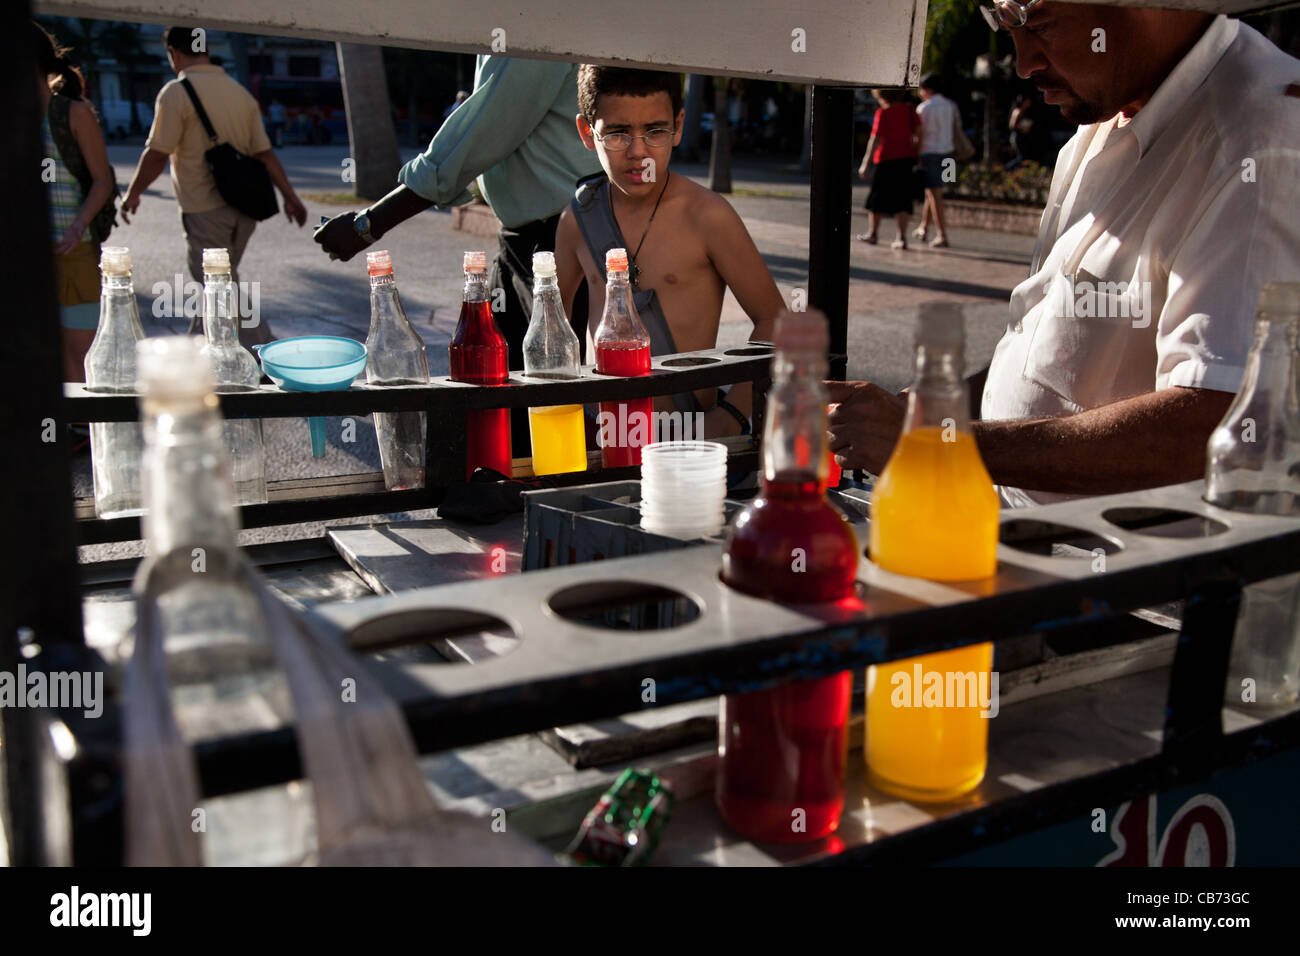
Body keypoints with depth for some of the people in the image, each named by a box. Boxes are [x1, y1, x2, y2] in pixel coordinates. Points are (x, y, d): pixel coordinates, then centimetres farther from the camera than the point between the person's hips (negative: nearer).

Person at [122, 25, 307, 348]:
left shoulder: (176, 93, -10)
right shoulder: (240, 92, 8)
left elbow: (157, 154, -11)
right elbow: (264, 152, 5)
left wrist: (133, 194, 3)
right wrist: (289, 195, 8)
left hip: (204, 210, -7)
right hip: (243, 206, 7)